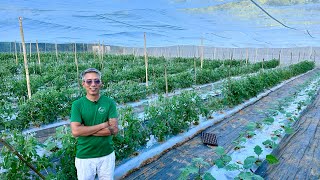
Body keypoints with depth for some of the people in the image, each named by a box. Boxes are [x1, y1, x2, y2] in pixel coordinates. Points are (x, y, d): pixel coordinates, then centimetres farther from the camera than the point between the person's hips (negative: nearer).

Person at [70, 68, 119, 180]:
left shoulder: (109, 103, -6)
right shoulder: (77, 104, -8)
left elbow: (114, 129, -14)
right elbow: (75, 131, -18)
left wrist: (86, 130, -17)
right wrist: (102, 125, -17)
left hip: (107, 155, 1)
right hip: (84, 157, -1)